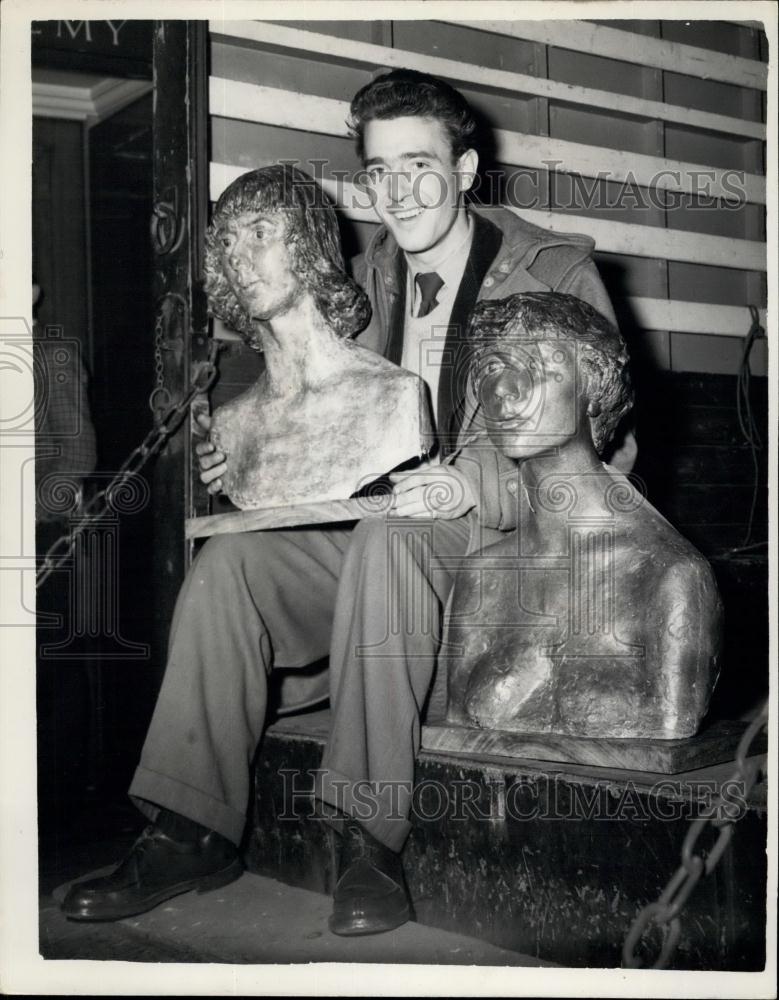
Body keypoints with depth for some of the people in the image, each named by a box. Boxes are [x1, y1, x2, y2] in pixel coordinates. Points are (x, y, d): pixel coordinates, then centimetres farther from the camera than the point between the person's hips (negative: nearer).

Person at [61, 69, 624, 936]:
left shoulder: (557, 272, -2)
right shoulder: (364, 279, 14)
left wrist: (474, 486, -25)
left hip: (509, 541, -5)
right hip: (374, 534, 5)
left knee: (386, 541, -36)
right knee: (229, 558, -19)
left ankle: (370, 838, -32)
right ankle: (192, 830, -15)